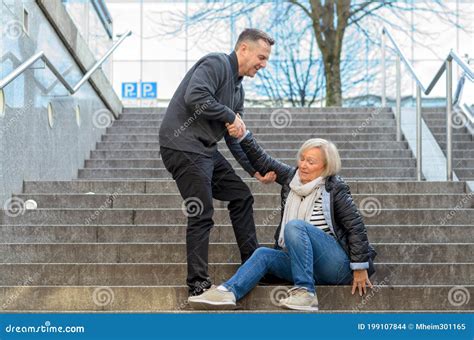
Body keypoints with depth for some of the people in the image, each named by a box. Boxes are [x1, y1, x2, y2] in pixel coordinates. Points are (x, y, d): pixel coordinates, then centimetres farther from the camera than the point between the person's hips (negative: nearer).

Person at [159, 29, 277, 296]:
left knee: (241, 196, 13)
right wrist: (230, 116, -14)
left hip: (207, 150, 10)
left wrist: (255, 170, 11)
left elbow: (235, 138, 21)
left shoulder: (238, 88, 20)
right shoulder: (216, 64, -9)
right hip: (184, 147, -10)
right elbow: (195, 96, -27)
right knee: (202, 214, -10)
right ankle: (198, 284, -4)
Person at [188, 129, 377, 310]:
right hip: (303, 262, 6)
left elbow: (355, 227, -9)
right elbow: (262, 162, 10)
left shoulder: (335, 188, -7)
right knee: (263, 254, -11)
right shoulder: (292, 177, 8)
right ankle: (227, 292, -32)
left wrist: (360, 268, -11)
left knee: (295, 226, -25)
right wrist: (243, 136, -3)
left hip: (336, 267, -6)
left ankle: (305, 292, -30)